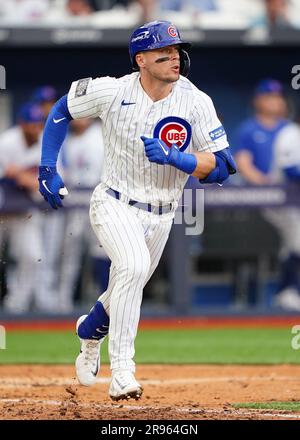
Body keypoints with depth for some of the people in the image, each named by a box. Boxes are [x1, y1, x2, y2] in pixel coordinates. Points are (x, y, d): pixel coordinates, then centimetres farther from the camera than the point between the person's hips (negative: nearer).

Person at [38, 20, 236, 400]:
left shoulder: (196, 103, -13)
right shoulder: (111, 91, -14)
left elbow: (221, 168, -15)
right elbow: (62, 111, 4)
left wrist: (172, 157, -30)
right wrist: (47, 170, 0)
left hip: (160, 216, 3)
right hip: (114, 206, -3)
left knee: (125, 295, 18)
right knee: (134, 265, -32)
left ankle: (90, 330, 54)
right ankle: (121, 370, -29)